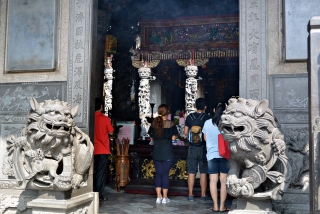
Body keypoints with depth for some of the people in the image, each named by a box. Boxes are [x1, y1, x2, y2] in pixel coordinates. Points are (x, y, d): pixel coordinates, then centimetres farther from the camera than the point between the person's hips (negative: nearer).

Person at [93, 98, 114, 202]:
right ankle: (99, 195, 3)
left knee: (93, 172, 11)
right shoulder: (105, 119, -8)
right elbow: (111, 132, 0)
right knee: (101, 173, 3)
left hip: (93, 150, 3)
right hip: (103, 149, -3)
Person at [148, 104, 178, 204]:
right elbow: (173, 138, -6)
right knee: (165, 174, 3)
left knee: (158, 173, 10)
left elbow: (151, 138, 6)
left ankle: (159, 197, 13)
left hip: (156, 152, 3)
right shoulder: (170, 124, -8)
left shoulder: (154, 123, 1)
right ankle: (165, 197, 8)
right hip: (167, 153, -3)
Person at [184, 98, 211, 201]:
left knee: (191, 172, 6)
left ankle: (190, 194, 10)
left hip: (192, 147, 2)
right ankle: (203, 195, 11)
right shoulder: (207, 118, -7)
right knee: (203, 172, 6)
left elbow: (185, 133, 4)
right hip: (203, 147, -2)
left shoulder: (189, 117, 0)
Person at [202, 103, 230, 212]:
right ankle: (222, 206, 7)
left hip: (212, 154, 1)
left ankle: (215, 205, 8)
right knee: (224, 181, 4)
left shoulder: (207, 123, -1)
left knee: (213, 180, 5)